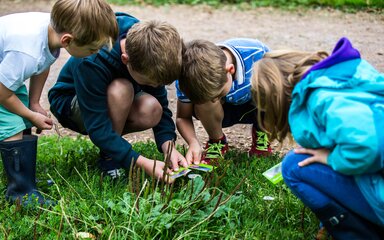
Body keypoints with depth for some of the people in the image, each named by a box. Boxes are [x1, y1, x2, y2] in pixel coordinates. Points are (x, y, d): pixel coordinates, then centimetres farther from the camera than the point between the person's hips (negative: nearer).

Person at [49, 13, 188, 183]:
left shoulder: (146, 51, -23)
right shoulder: (91, 62, -38)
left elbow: (161, 106, -14)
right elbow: (97, 128, -37)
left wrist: (168, 146, -30)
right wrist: (143, 163, -42)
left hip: (112, 102, 5)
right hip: (70, 103, -5)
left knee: (152, 111, -28)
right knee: (121, 89, -37)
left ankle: (110, 142, 1)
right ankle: (108, 160, -16)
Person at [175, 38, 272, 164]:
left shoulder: (257, 52, -35)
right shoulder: (189, 78, -31)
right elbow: (182, 117, -17)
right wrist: (193, 143, -35)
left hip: (257, 108, 1)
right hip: (223, 111, 0)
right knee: (203, 100, -33)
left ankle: (261, 138, -1)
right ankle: (216, 140, -2)